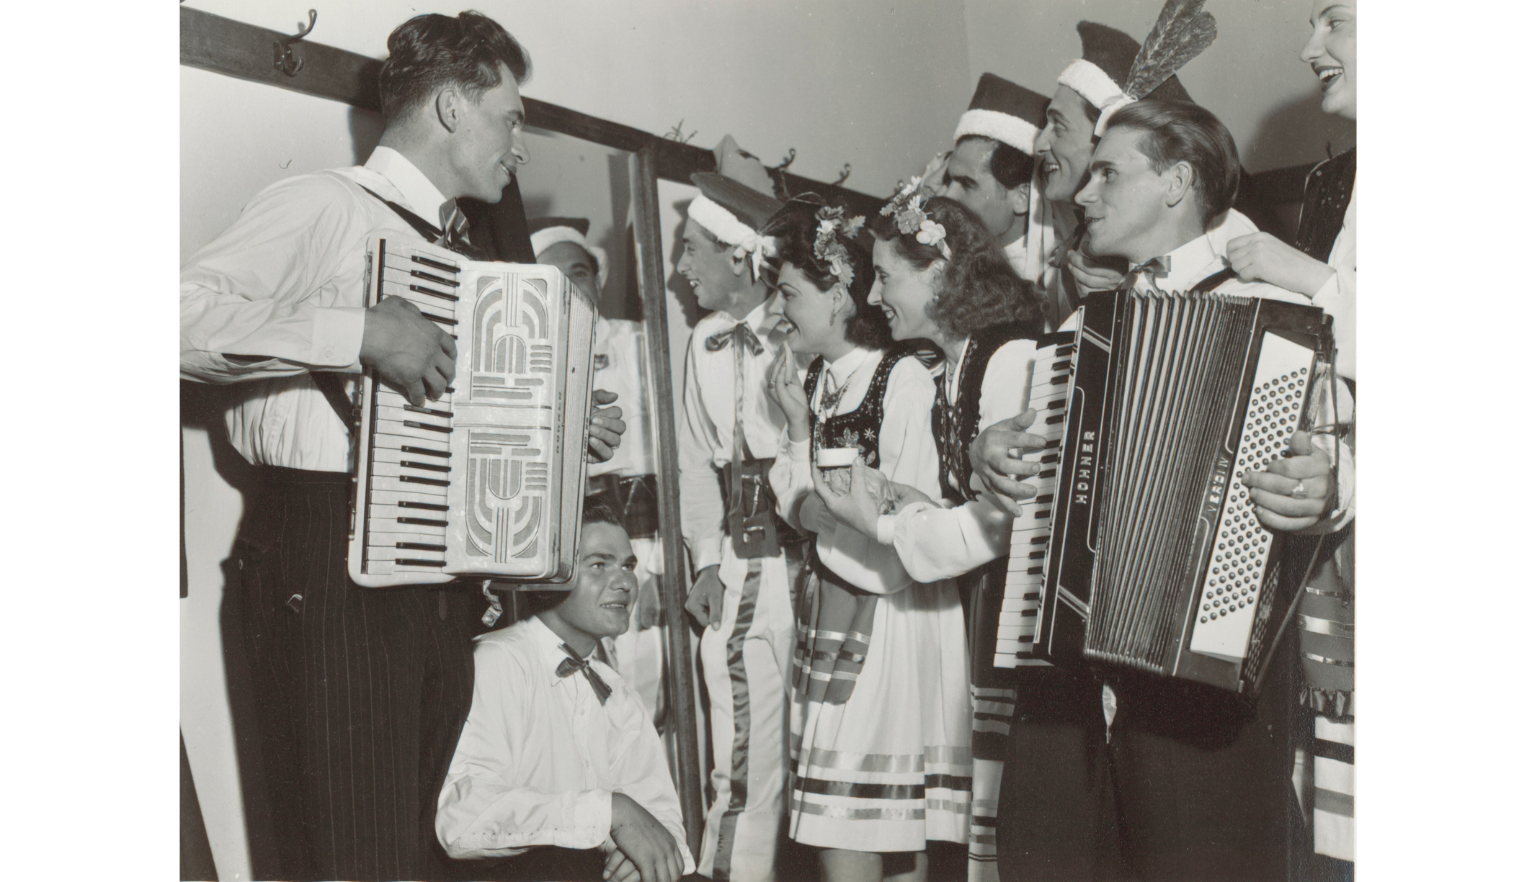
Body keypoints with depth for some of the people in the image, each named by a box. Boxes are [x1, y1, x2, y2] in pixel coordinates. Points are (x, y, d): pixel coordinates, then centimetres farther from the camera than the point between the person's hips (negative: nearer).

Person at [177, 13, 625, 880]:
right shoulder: (326, 205, -4)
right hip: (330, 570, -8)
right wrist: (362, 332, -24)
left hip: (445, 580, 8)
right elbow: (191, 316, -18)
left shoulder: (464, 253, 22)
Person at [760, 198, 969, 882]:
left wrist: (824, 513, -6)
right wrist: (798, 429, -2)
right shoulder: (814, 378, 9)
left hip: (892, 617, -7)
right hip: (828, 612, 7)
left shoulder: (904, 380, -14)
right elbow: (798, 509, 8)